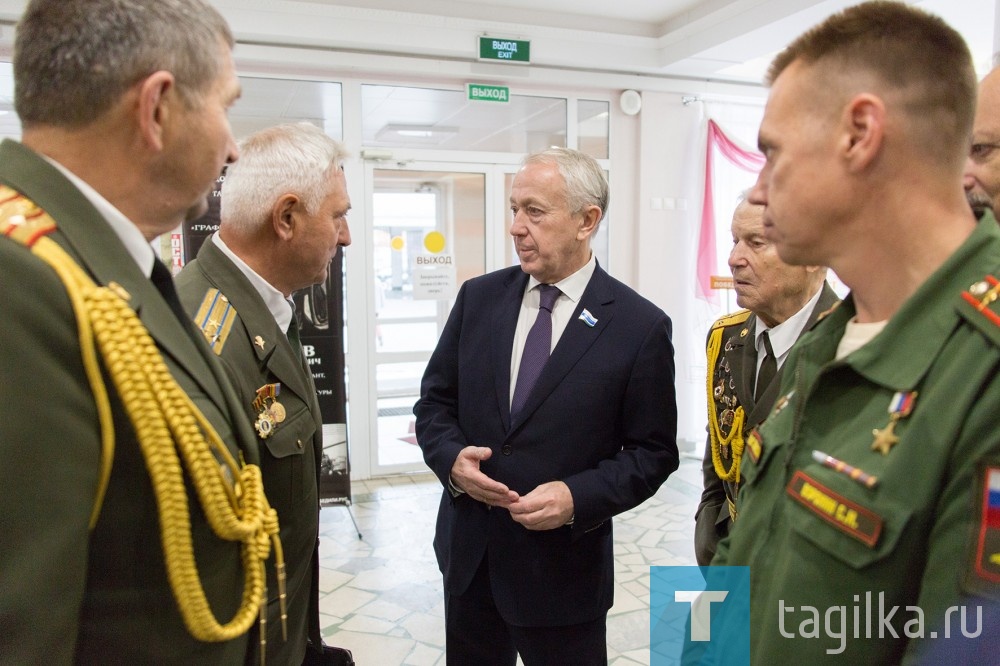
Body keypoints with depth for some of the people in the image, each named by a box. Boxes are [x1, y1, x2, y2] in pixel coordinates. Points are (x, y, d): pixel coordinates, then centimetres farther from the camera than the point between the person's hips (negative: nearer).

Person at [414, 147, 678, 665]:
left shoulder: (641, 326, -10)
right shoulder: (478, 297, 0)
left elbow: (654, 451, -6)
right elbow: (435, 399, 6)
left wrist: (578, 498, -20)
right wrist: (450, 457, -13)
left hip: (563, 568, -3)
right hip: (468, 554, 4)